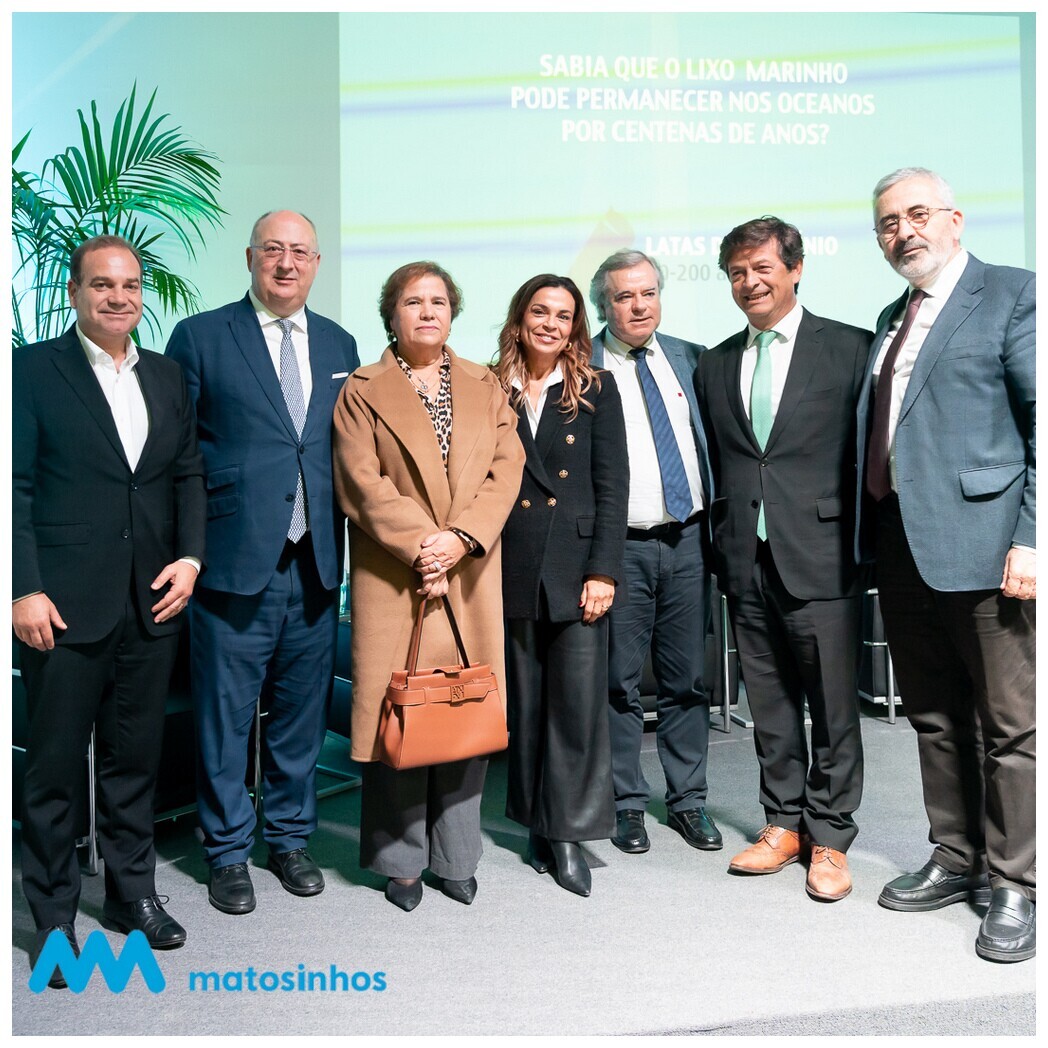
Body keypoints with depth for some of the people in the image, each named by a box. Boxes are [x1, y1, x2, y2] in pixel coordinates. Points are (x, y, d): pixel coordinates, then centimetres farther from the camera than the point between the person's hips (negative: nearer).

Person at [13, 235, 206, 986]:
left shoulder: (167, 377, 11)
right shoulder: (34, 370, -3)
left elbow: (189, 475, 13)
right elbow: (15, 486, -7)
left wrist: (190, 557, 0)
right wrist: (26, 590, -12)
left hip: (153, 605, 4)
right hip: (65, 608, -4)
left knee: (136, 757, 15)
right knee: (56, 766, 7)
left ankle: (134, 893, 31)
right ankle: (53, 917, 24)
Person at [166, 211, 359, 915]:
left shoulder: (339, 345, 12)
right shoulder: (200, 337, 0)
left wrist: (342, 539, 5)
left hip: (315, 563, 4)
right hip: (234, 560, -3)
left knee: (303, 712, 14)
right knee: (224, 716, 7)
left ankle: (291, 837, 33)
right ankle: (228, 852, 26)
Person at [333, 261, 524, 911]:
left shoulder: (486, 388, 15)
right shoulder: (363, 392, 6)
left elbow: (505, 470, 3)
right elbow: (363, 484, -5)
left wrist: (460, 538, -11)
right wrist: (420, 547, -15)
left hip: (471, 578, 3)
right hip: (394, 581, -2)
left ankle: (457, 857, 20)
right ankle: (401, 860, 17)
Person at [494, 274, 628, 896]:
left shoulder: (596, 389, 5)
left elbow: (612, 485, 0)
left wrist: (603, 570, -8)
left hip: (577, 564, -1)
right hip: (512, 567, 1)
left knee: (580, 699, -2)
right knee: (525, 699, 10)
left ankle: (569, 833, 12)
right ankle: (537, 822, 25)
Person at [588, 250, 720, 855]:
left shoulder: (690, 358, 11)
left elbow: (711, 438, 15)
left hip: (687, 539, 4)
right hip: (621, 546, -3)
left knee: (688, 679, 11)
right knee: (620, 683, 5)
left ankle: (689, 800, 25)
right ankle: (627, 805, 21)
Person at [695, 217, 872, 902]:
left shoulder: (850, 349, 0)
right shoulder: (715, 365, 13)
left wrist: (863, 545, -6)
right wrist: (722, 549, 8)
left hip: (820, 557, -4)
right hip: (747, 560, 4)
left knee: (833, 708, 4)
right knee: (770, 705, 13)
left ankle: (829, 838, 21)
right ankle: (784, 823, 29)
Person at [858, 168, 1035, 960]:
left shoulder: (1014, 296, -2)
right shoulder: (892, 319, 20)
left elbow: (1041, 428, -9)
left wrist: (1032, 538, -16)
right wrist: (873, 532, 11)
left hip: (983, 543, -7)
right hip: (901, 544, 7)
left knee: (1009, 725, 3)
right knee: (934, 718, 15)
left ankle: (1014, 886, 18)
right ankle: (956, 861, 30)